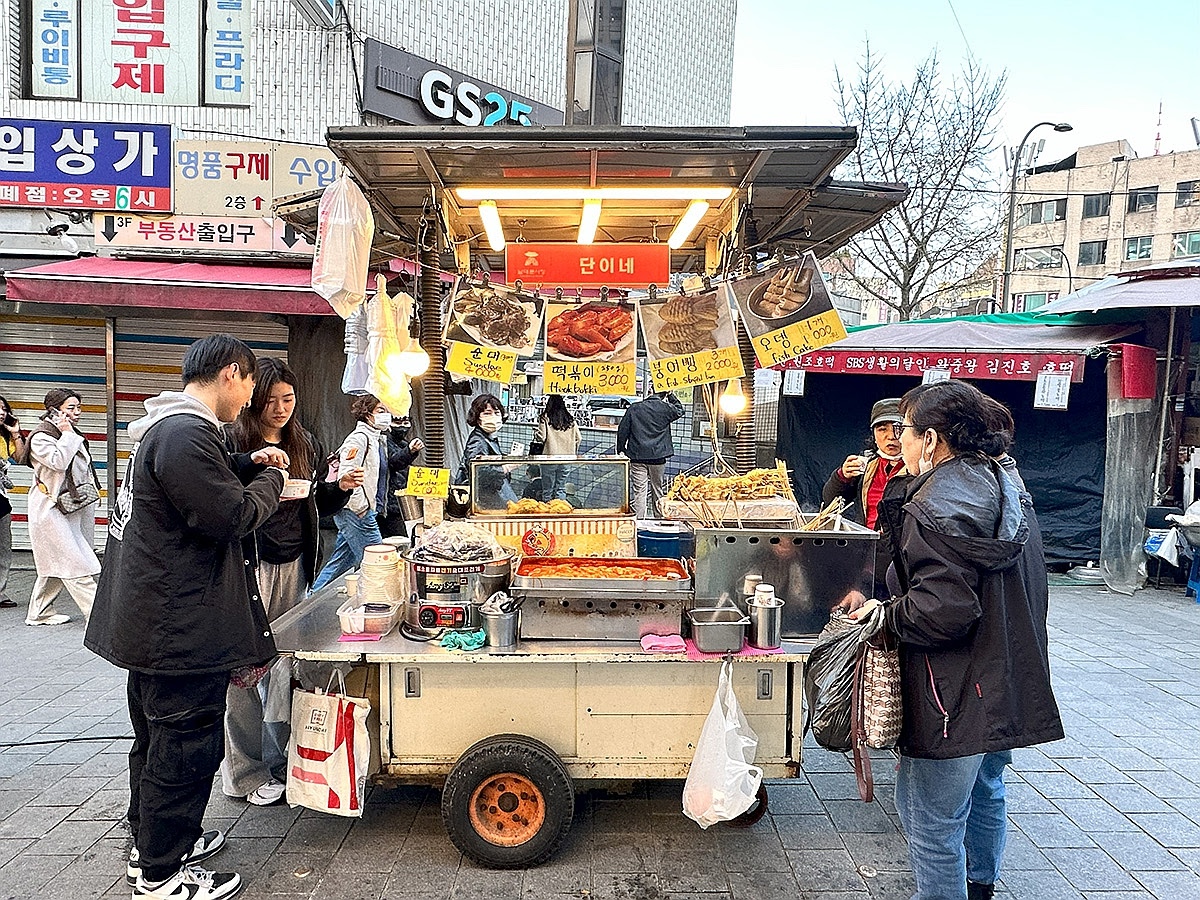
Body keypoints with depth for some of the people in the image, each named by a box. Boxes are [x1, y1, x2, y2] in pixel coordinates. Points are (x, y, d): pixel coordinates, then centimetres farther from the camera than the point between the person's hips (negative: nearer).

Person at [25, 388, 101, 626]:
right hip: (51, 509, -9)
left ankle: (39, 613, 25)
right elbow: (59, 461, -26)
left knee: (56, 563, 14)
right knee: (74, 562, -11)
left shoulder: (73, 435, 15)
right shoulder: (41, 437, -11)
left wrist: (92, 490, 15)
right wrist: (66, 434, -17)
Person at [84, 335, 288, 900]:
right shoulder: (186, 434, -23)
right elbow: (233, 517, -24)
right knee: (186, 745, 2)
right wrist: (270, 478, -7)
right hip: (183, 629, -11)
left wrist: (247, 465, 12)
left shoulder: (167, 426, 12)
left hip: (153, 620, 11)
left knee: (158, 737, 23)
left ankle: (153, 842, 40)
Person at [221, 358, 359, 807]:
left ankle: (281, 761, 26)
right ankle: (245, 772, 16)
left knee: (287, 666, 11)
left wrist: (341, 487, -1)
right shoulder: (233, 443, -7)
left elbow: (319, 508, 18)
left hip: (293, 567, 5)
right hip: (247, 567, -5)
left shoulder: (306, 446, 11)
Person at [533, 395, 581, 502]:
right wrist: (573, 452, 17)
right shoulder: (570, 419, 4)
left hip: (550, 457, -3)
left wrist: (535, 433, 10)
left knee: (547, 489, 8)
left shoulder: (545, 418, -7)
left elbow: (541, 437, -10)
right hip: (566, 457, 3)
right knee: (561, 488, 10)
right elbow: (578, 438, 4)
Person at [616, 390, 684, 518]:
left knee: (639, 492, -2)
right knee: (657, 491, 15)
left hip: (637, 456, 0)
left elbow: (622, 431, 3)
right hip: (658, 456, 0)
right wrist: (670, 395, 21)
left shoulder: (634, 408, 1)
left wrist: (620, 450, 12)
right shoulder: (665, 408, -2)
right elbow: (679, 409, 21)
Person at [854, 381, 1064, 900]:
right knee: (985, 792, 28)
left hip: (956, 697, -10)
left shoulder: (937, 507, -23)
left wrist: (887, 614, -12)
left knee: (931, 819, 4)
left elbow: (942, 610, -29)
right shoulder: (1006, 487, 7)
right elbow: (1023, 590, 16)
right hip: (1009, 685, 10)